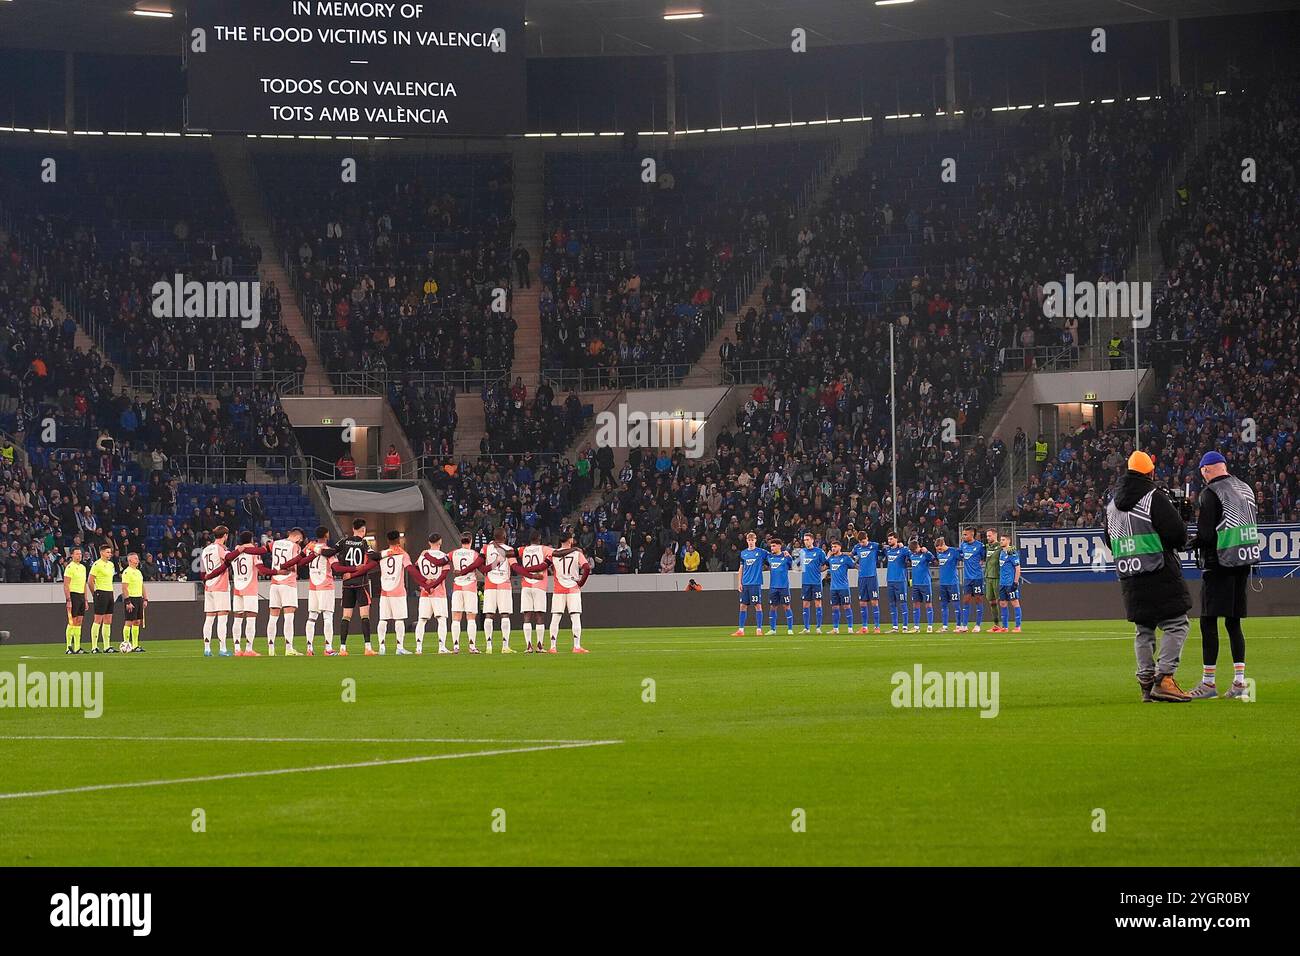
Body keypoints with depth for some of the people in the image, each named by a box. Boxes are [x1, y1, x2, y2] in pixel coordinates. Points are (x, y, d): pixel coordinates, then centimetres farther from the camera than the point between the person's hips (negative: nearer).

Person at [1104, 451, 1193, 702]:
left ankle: (1146, 682, 10)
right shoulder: (1154, 497, -10)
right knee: (1176, 625, -5)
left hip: (1129, 577, 7)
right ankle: (1163, 679, -17)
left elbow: (1110, 538, 22)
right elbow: (1177, 533, -14)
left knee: (1143, 630, 14)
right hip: (1160, 575, -7)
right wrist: (1180, 541, 8)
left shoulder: (1112, 502, 12)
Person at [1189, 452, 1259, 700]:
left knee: (1208, 623, -3)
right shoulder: (1245, 489, 12)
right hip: (1244, 563, 7)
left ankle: (1208, 682, -5)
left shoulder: (1209, 493, -11)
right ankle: (1239, 681, 6)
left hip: (1219, 565, -7)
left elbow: (1205, 535, -15)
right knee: (1233, 623, 11)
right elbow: (1255, 524, 17)